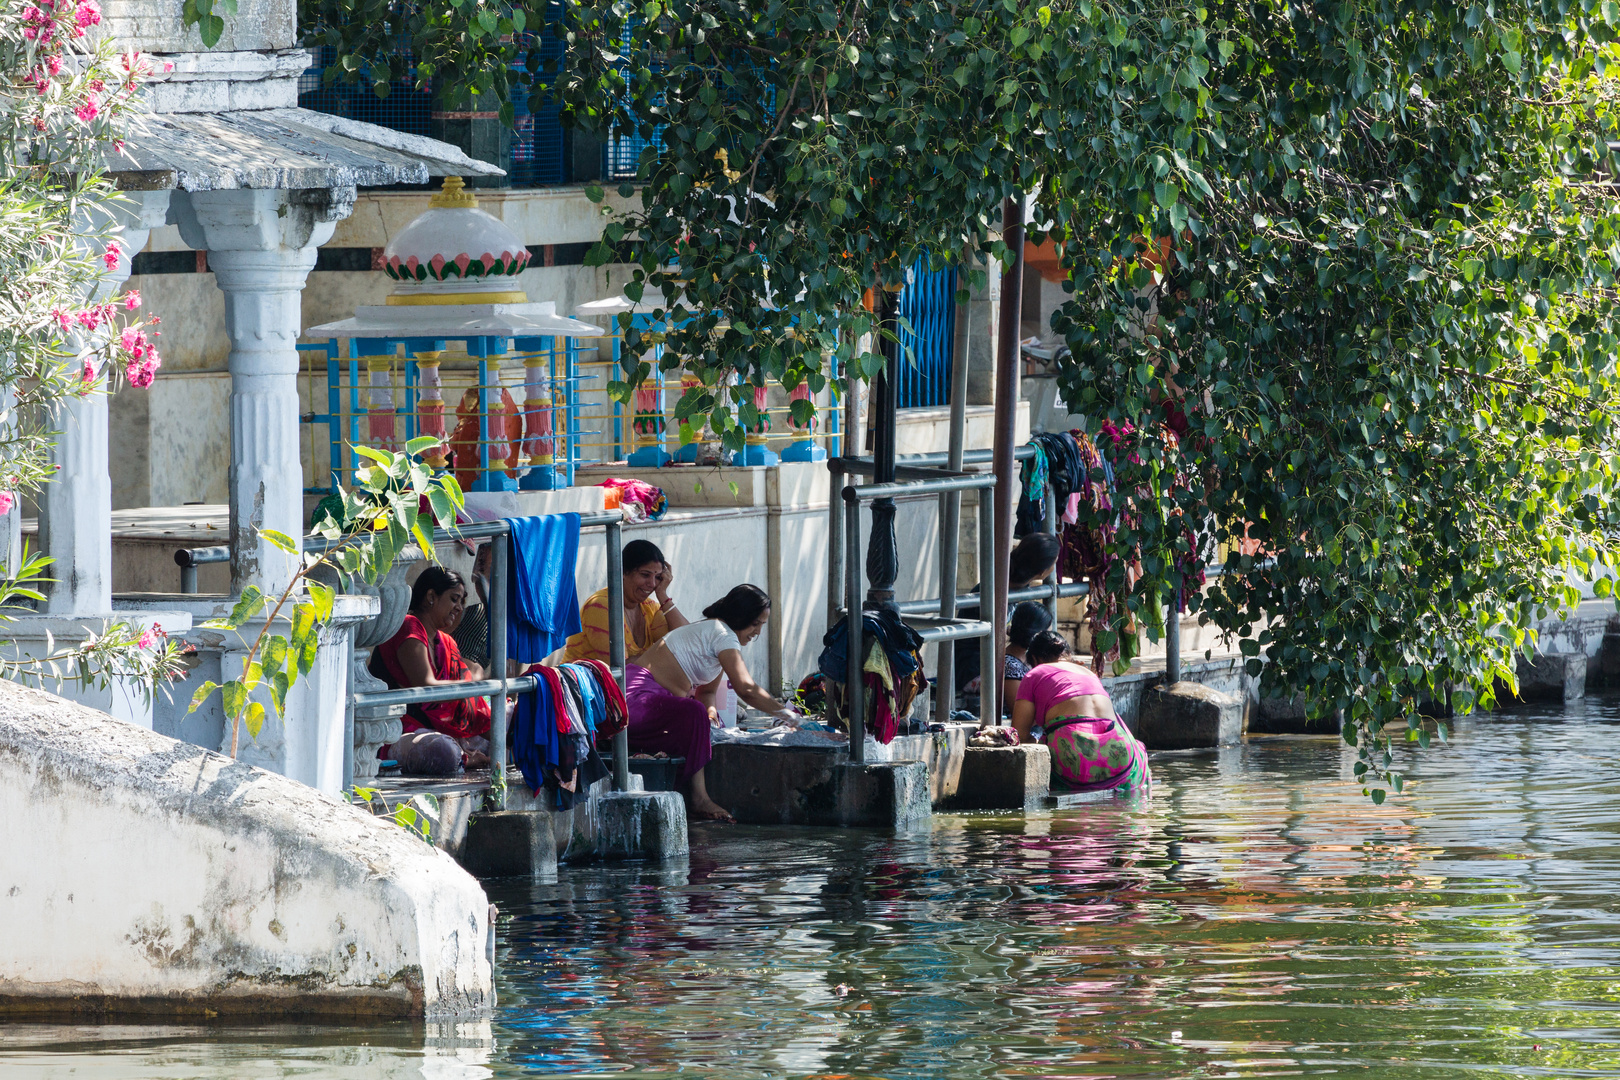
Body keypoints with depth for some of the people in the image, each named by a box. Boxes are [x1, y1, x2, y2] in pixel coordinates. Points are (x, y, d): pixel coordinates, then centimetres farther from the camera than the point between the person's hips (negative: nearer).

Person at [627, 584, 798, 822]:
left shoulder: (713, 632, 20)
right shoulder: (721, 633, -13)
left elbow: (707, 691, 24)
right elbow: (746, 688, -23)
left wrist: (710, 710, 1)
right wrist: (785, 713, -14)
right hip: (635, 695, -11)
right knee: (694, 713, -31)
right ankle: (698, 798, -30)